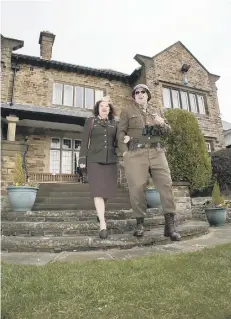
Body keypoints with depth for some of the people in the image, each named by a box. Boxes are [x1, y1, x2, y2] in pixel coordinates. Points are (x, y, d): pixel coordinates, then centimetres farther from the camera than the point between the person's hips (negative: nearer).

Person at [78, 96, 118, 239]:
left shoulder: (114, 123, 14)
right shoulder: (90, 121, 9)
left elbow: (117, 142, 11)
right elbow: (84, 142, 3)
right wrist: (82, 160, -4)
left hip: (111, 160, 3)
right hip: (94, 160, -3)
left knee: (107, 190, 6)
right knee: (98, 190, -12)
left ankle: (101, 213, 33)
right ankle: (103, 224, -15)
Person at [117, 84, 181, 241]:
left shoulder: (155, 112, 28)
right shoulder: (127, 111, 17)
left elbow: (168, 130, 26)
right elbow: (121, 132, 6)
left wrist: (162, 123, 2)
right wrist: (124, 151, -9)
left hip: (157, 152, 4)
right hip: (136, 153, -3)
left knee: (166, 183, -7)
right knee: (137, 187, -7)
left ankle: (170, 225, -3)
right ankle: (140, 223, 7)